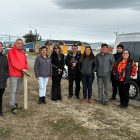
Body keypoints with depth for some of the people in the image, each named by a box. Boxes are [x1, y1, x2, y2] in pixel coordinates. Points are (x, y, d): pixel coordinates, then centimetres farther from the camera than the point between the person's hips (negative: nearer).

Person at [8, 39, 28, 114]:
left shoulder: (22, 52, 16)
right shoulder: (11, 51, -9)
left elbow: (25, 61, 14)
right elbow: (14, 62, -18)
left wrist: (25, 68, -5)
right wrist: (22, 69, -19)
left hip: (21, 74, 8)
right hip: (14, 74, -8)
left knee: (18, 90, 15)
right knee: (13, 90, -6)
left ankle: (15, 103, 29)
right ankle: (12, 106, -2)